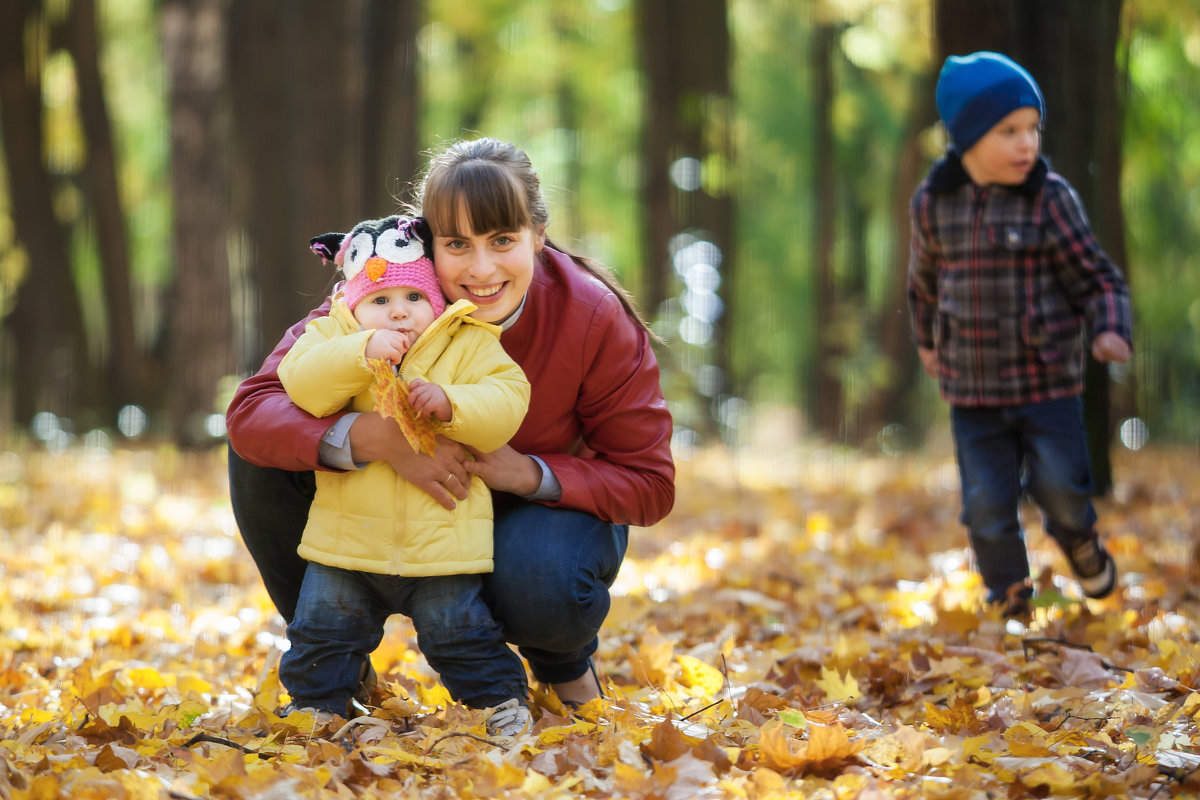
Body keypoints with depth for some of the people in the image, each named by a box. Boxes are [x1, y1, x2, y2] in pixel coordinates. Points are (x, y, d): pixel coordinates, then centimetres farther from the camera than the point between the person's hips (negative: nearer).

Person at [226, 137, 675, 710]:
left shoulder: (595, 319, -24)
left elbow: (650, 484, -18)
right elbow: (250, 411, -30)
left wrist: (529, 472, -35)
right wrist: (377, 437, -47)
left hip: (549, 508, -2)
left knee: (539, 582, -38)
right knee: (264, 451, -19)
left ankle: (566, 667, 3)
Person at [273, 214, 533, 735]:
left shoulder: (468, 345, 1)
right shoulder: (335, 335, 3)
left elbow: (506, 404, -10)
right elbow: (301, 385, -15)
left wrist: (450, 403, -26)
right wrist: (362, 353, -26)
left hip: (441, 540, -2)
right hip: (348, 533, 2)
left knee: (457, 632, 3)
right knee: (323, 628, 7)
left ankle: (503, 697, 24)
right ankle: (315, 702, 28)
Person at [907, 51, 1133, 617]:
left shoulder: (1050, 199, -10)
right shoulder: (933, 203, -3)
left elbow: (1096, 279, -6)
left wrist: (1111, 331, -23)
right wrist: (927, 339, 27)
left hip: (1049, 383, -2)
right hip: (972, 386, 2)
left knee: (1059, 486, 2)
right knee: (987, 506, 3)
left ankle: (1078, 541, 36)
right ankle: (1009, 600, 23)